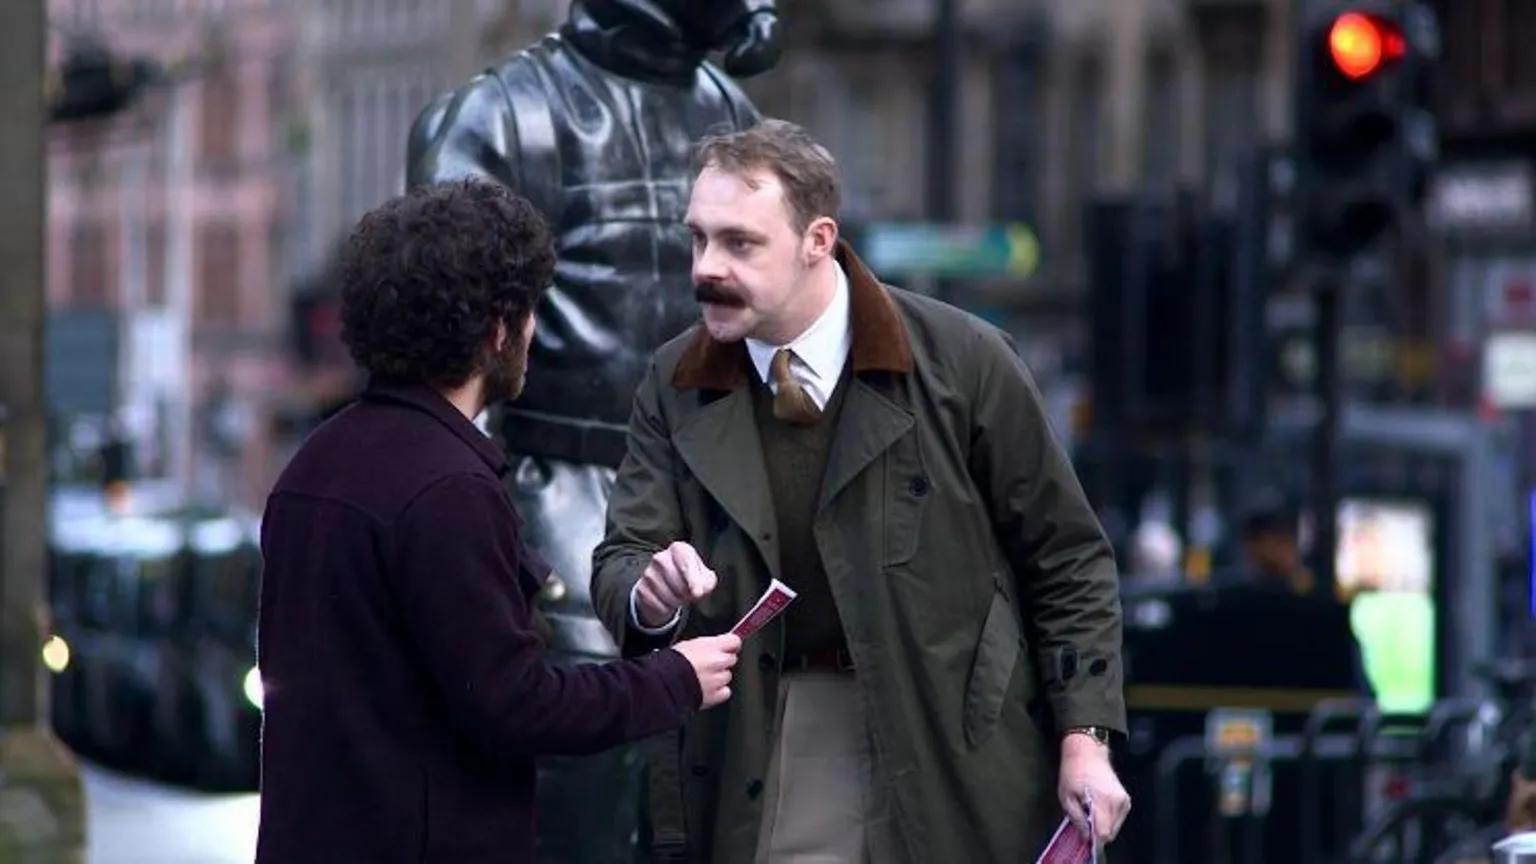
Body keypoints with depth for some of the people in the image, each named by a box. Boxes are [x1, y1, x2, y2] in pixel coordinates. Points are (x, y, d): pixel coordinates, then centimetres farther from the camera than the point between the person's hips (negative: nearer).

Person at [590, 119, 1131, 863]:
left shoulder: (960, 361, -8)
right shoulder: (676, 386, 2)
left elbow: (1067, 561, -2)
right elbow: (621, 558, 1)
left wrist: (1084, 740, -7)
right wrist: (649, 592, -24)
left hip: (947, 753, -3)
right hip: (758, 764, 3)